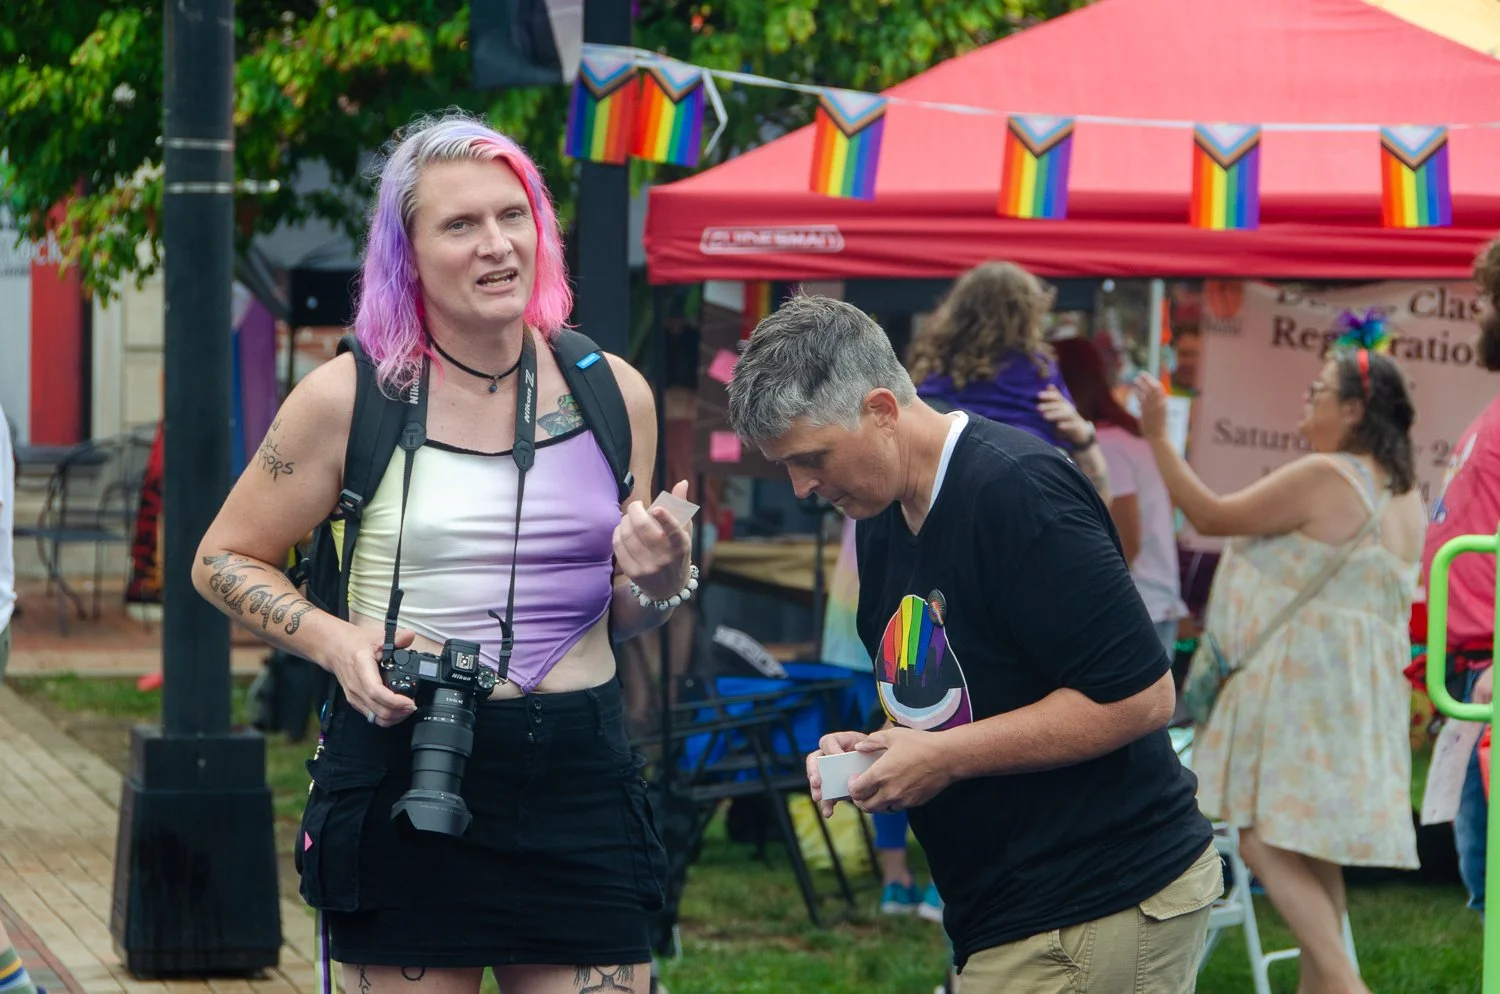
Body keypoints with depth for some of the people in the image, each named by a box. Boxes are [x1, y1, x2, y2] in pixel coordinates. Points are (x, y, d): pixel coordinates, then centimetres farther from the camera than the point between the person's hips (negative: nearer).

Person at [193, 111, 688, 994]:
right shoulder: (348, 399, -2)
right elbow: (224, 561, 7)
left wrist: (654, 580, -5)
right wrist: (334, 640, -9)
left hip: (579, 783, 2)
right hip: (404, 771, -2)